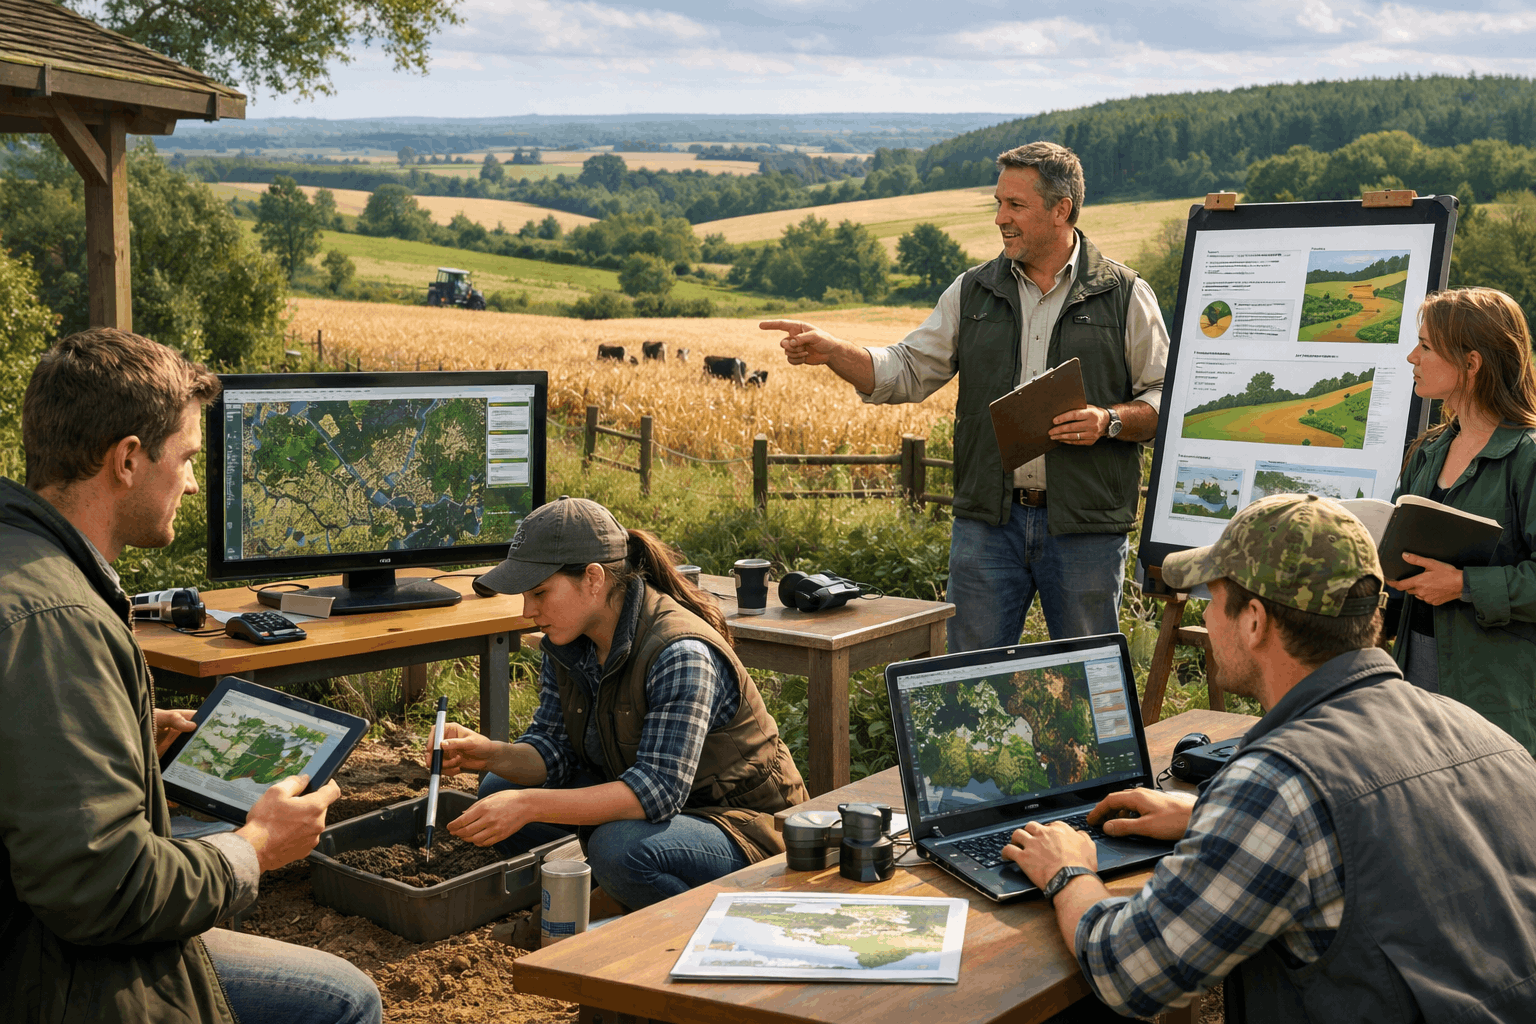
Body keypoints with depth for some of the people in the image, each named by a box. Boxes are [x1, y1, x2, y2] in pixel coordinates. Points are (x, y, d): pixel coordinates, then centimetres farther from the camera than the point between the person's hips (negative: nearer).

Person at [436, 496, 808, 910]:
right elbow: (554, 748, -1)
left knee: (619, 849, -36)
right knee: (499, 791, -2)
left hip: (741, 826, -8)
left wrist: (529, 805, -41)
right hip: (641, 803, 8)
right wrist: (493, 755, -23)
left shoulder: (679, 654, -30)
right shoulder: (566, 643, -3)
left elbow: (659, 788, -36)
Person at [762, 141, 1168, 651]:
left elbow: (1168, 401, 1)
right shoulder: (972, 292, 8)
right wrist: (830, 351, -9)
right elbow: (905, 374, 6)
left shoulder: (1125, 296, 1)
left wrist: (1109, 420, -17)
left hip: (1086, 530, -2)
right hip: (987, 520, 2)